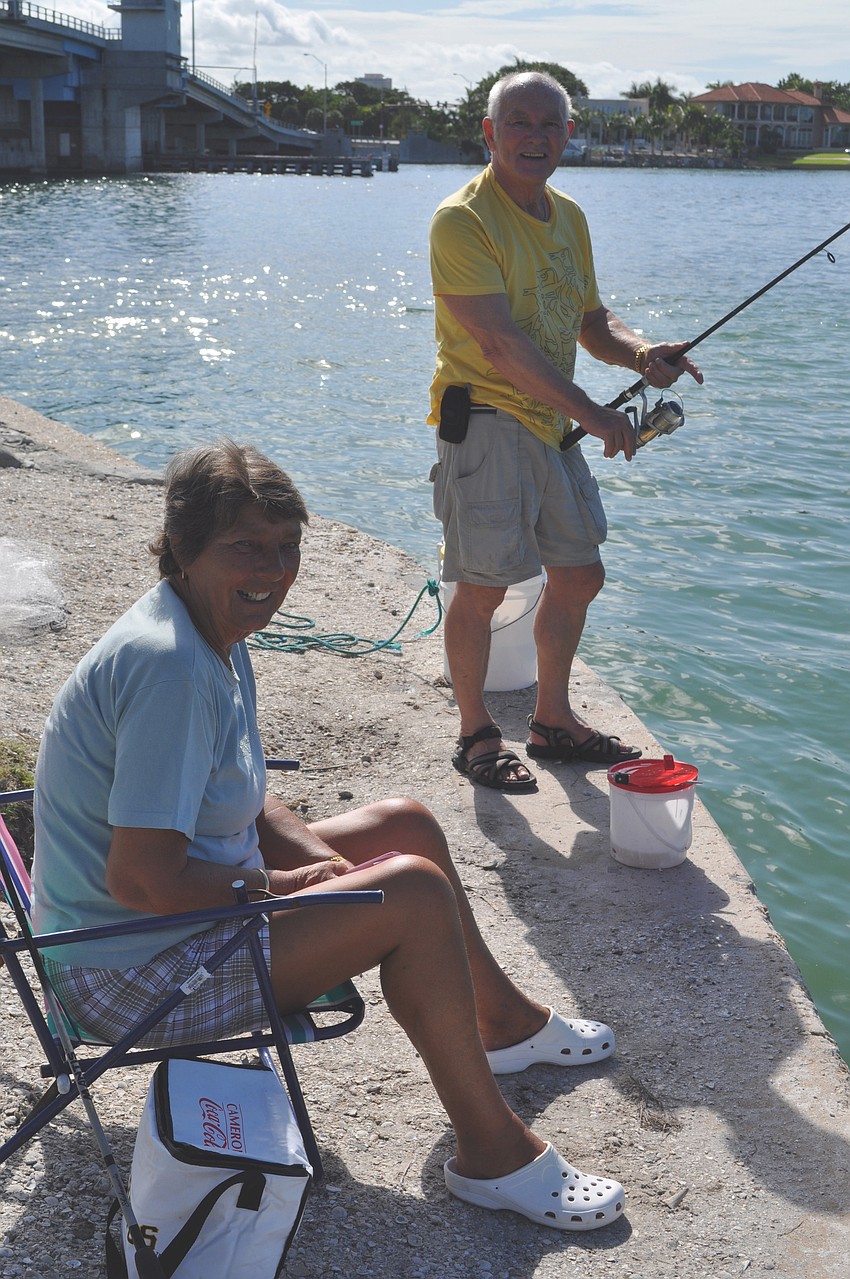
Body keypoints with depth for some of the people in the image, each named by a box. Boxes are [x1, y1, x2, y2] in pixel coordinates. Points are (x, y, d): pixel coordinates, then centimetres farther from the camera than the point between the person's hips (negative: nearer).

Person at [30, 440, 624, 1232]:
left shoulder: (214, 636, 4)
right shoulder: (169, 667, -29)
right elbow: (143, 879, -32)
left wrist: (314, 855, -2)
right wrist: (273, 886, -17)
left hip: (198, 901, 11)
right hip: (130, 972, -10)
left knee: (405, 825, 15)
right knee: (414, 893, -18)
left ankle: (503, 1021, 34)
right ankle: (492, 1153, -3)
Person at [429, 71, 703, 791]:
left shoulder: (569, 218, 12)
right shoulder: (462, 220, -13)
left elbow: (591, 322, 18)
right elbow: (499, 342, -22)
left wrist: (639, 353, -6)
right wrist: (592, 414, -23)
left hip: (553, 426, 8)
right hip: (484, 418, -8)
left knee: (579, 576, 13)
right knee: (483, 587, -4)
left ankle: (553, 720, 30)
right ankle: (476, 734, 15)